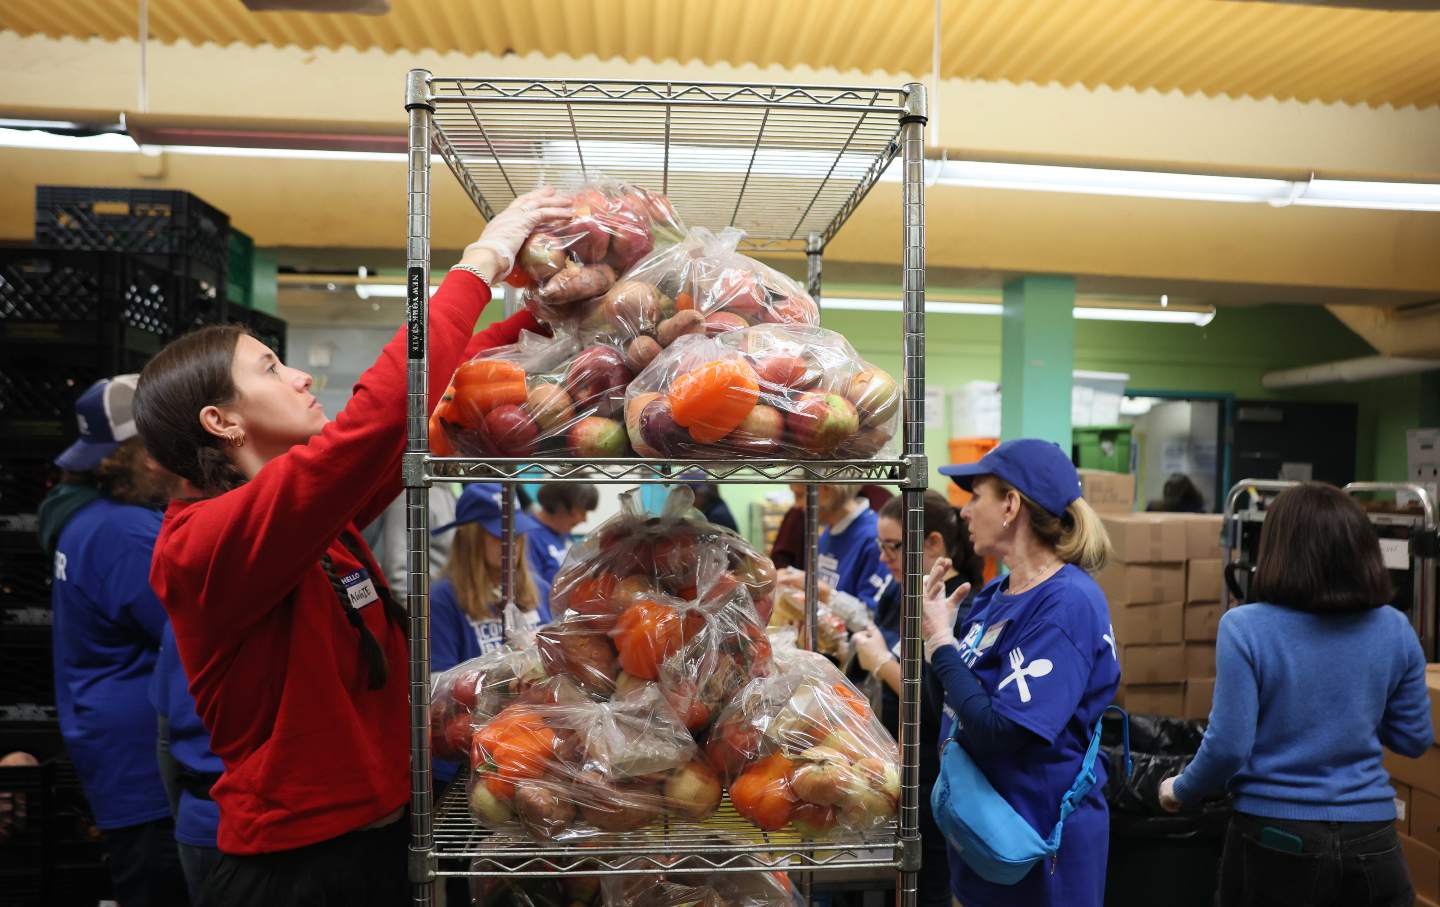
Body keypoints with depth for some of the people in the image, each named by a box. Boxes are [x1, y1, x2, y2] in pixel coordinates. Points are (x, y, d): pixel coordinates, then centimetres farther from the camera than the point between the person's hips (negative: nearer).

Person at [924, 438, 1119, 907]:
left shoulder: (1068, 602, -21)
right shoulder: (995, 594, 4)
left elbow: (999, 732, -27)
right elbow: (956, 709, 9)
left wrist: (940, 640, -19)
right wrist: (934, 627, -1)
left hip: (1041, 842, -8)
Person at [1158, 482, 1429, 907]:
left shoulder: (1246, 627, -16)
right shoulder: (1395, 629, -4)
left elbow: (1228, 745, -15)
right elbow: (1415, 739, 6)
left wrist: (1181, 791, 2)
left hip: (1275, 839, -2)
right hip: (1371, 840, 3)